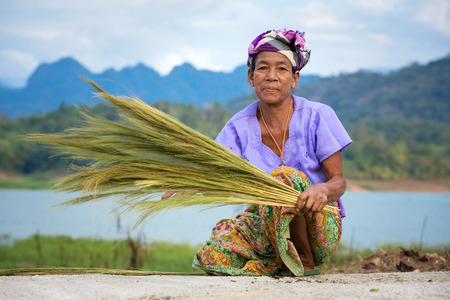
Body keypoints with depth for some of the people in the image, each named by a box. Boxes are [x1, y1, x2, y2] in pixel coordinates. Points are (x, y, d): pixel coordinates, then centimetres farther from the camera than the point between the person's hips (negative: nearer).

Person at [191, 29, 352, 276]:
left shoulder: (316, 116, -8)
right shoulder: (240, 126, 0)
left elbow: (338, 181, -10)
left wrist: (323, 190, -35)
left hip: (321, 225, -3)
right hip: (267, 227, 3)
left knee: (285, 177, -34)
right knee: (213, 255, -26)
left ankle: (305, 261, -15)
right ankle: (287, 264, -2)